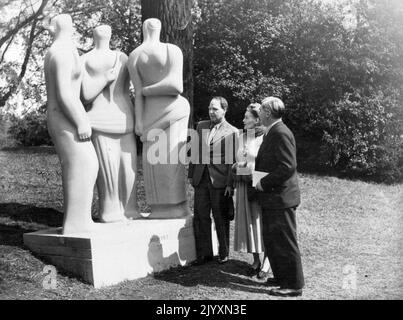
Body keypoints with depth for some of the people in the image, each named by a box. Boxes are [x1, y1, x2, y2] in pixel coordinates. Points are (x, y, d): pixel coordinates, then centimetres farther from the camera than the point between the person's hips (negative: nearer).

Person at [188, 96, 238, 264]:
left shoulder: (232, 132, -3)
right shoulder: (201, 126, 12)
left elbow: (233, 161, -6)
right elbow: (195, 151, 15)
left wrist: (230, 184, -11)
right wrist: (191, 174, 11)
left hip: (220, 181, -4)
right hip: (201, 179, 4)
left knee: (221, 219, 6)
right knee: (200, 217, 7)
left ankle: (224, 254, 21)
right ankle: (204, 253, 19)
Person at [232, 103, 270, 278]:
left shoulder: (265, 138, -7)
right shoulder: (241, 138, 12)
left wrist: (249, 165, -14)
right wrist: (236, 166, 1)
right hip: (243, 185, 6)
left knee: (262, 221, 0)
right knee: (248, 222, 8)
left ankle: (266, 262, 12)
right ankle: (256, 260, 20)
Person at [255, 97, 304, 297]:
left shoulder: (281, 133, -18)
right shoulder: (271, 132, 15)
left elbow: (288, 166, -25)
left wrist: (264, 183, -19)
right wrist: (250, 166, 11)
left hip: (280, 198, -11)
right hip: (271, 198, 11)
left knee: (285, 243, 0)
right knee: (271, 241, 18)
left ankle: (293, 285, 11)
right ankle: (281, 278, 31)